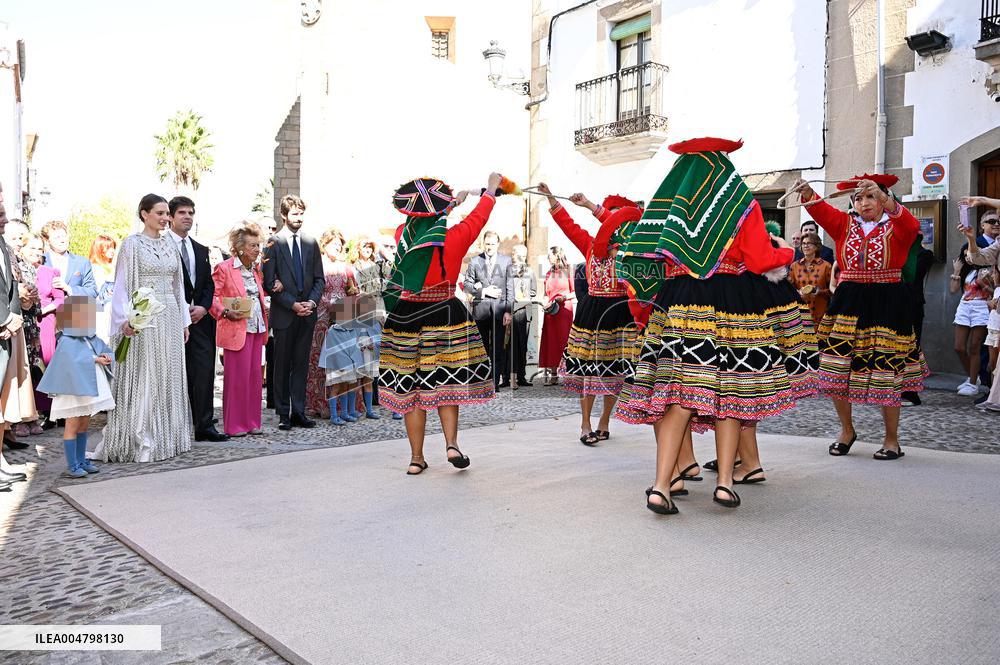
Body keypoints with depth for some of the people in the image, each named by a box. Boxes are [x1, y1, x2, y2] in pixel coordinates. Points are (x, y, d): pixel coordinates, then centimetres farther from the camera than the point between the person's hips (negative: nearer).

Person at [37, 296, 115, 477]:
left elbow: (107, 350, 14)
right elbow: (75, 362, -26)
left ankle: (81, 461, 23)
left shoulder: (93, 339, 10)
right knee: (72, 426, -2)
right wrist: (96, 360, -17)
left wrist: (106, 357, -9)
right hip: (73, 391, -8)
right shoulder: (67, 342, -13)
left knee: (84, 426, 14)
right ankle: (72, 466, 2)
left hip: (89, 389, 8)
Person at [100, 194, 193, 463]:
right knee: (143, 377, -3)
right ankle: (141, 441, 4)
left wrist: (184, 320, 14)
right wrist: (126, 319, -18)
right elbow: (122, 285, -8)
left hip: (170, 317, 6)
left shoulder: (170, 245, 12)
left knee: (168, 377, 9)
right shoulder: (132, 244, -4)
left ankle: (166, 437, 18)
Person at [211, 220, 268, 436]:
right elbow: (211, 296, -10)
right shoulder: (224, 268, -7)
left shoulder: (256, 269, 14)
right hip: (236, 329, -7)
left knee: (254, 376, 9)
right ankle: (234, 425, 6)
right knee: (237, 376, -3)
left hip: (256, 328, 7)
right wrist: (225, 312, -20)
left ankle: (252, 422, 17)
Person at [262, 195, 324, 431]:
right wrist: (292, 304, -13)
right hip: (283, 314, -3)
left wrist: (312, 301, -6)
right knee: (282, 365, 4)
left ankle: (299, 412, 12)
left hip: (307, 313, 4)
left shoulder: (311, 243, 10)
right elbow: (269, 283, -6)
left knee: (301, 363, 7)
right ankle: (283, 414, 11)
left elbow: (319, 279, 10)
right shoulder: (274, 243, -2)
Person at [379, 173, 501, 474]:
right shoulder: (453, 238, -9)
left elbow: (422, 223, 21)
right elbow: (478, 217, 8)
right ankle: (452, 443, -2)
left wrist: (454, 201, 35)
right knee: (445, 382, 11)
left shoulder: (402, 234, -1)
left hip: (405, 319, 2)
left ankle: (416, 458, 10)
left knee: (410, 386, 5)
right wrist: (491, 189, 26)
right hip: (445, 316, -2)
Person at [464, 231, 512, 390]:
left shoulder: (506, 261, 3)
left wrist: (508, 311, -7)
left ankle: (495, 382, 0)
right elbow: (467, 285, 6)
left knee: (497, 348, -5)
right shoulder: (475, 261, 7)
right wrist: (484, 291, -9)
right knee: (483, 348, 11)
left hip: (499, 309, -2)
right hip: (481, 309, 2)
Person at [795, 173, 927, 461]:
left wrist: (883, 197, -37)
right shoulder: (845, 224, 9)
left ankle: (891, 439, 18)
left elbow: (911, 225, -22)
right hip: (847, 302, 3)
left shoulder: (897, 227, 2)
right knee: (837, 369, 1)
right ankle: (846, 430, 23)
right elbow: (821, 211, -9)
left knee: (886, 372, 1)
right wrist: (807, 193, -30)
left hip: (887, 305, -3)